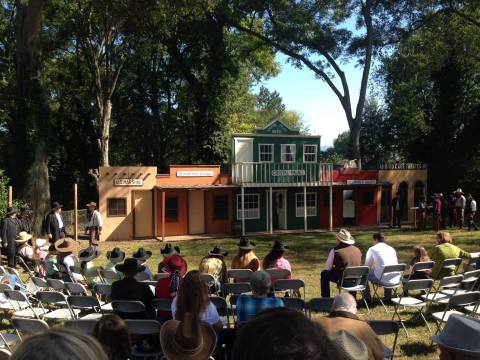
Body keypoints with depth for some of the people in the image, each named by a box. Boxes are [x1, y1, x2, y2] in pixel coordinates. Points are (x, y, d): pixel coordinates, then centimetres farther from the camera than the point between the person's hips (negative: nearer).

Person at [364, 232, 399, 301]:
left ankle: (367, 298, 23)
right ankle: (388, 297, 43)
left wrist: (373, 267, 33)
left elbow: (367, 266, 9)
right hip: (396, 280, 6)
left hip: (383, 280, -5)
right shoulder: (392, 249, 18)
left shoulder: (372, 249, 3)